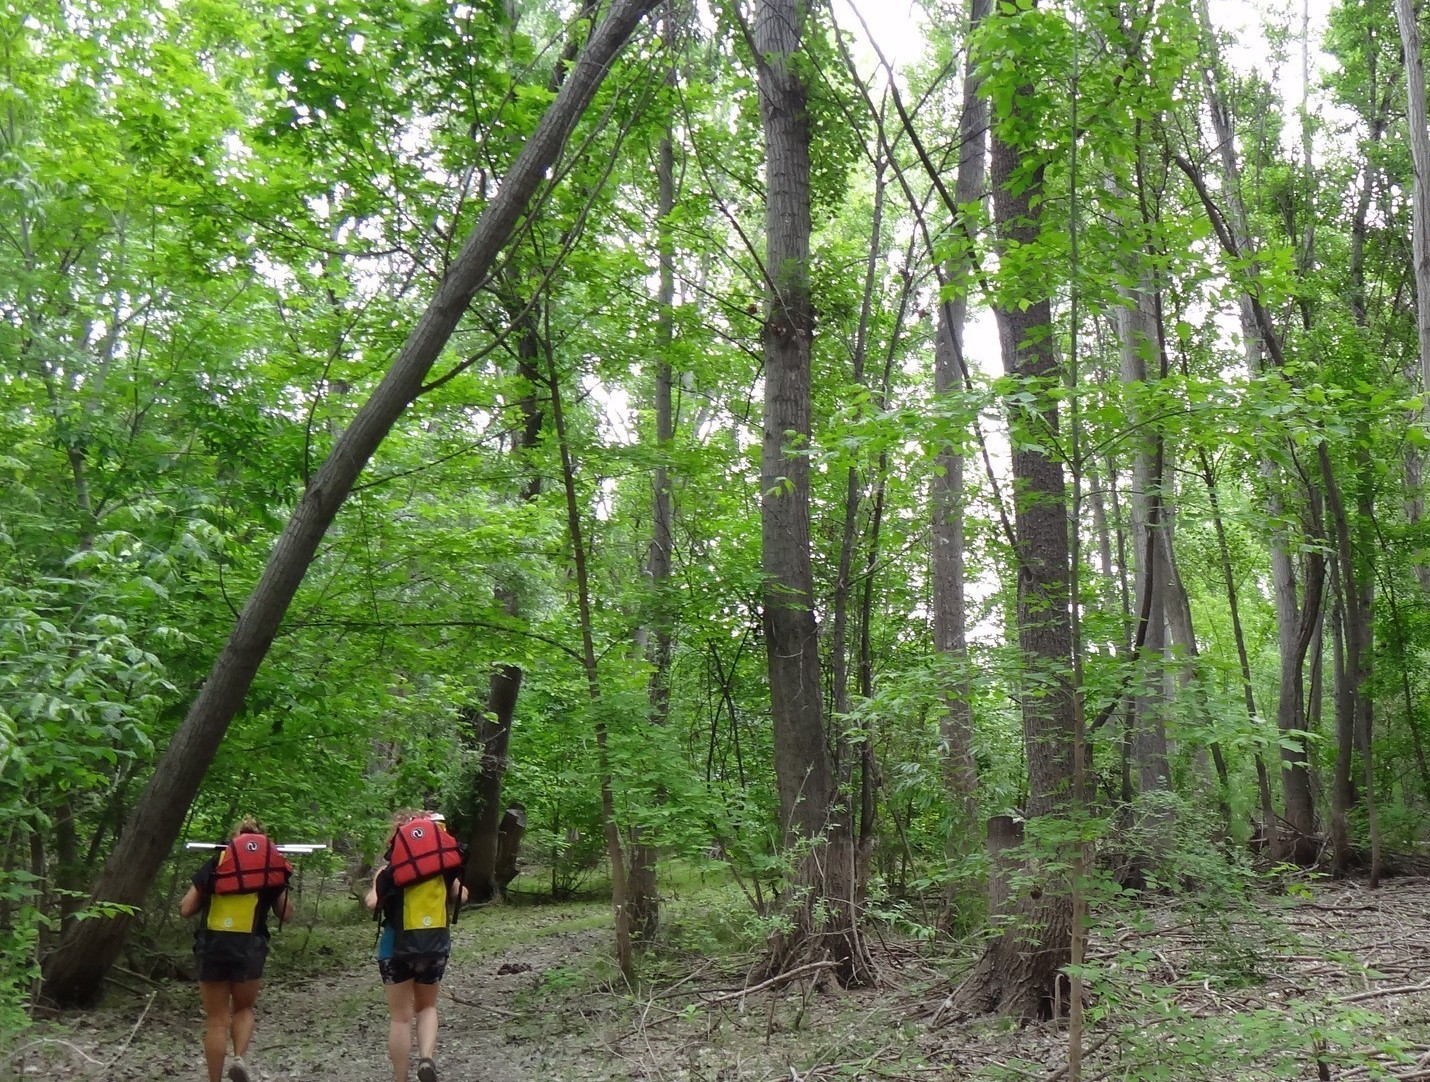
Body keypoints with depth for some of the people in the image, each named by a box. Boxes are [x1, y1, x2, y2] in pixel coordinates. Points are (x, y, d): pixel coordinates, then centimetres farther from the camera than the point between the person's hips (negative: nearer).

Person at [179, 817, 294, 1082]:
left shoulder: (215, 862, 11)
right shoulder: (272, 866, 12)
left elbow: (186, 910, 9)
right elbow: (285, 913, 16)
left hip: (212, 946, 0)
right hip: (249, 948, 0)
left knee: (216, 1019, 11)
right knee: (243, 1008, 22)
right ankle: (240, 1058, 0)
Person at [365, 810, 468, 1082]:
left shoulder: (390, 866, -5)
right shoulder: (443, 861, 2)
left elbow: (374, 903, -12)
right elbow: (460, 896, 4)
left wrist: (374, 886, 8)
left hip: (399, 945, -2)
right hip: (436, 943, 2)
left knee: (400, 1017, 9)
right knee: (427, 1006, 21)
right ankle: (427, 1058, -1)